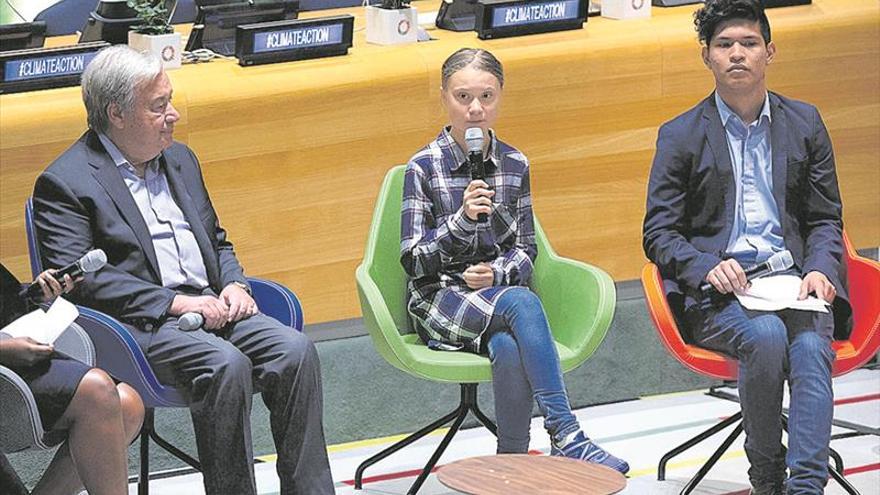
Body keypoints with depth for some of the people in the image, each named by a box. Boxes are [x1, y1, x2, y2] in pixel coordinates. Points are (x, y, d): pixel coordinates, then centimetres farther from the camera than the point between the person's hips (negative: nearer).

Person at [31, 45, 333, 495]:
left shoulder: (179, 159, 21)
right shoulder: (64, 183, -3)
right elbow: (80, 278, -13)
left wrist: (234, 285, 4)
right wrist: (174, 303, -17)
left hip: (210, 306, 7)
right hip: (139, 323, -7)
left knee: (295, 350, -19)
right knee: (225, 364, -33)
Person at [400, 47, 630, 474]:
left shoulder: (514, 165, 9)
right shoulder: (424, 167, -1)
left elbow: (526, 250, 13)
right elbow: (413, 260, -6)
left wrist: (497, 274, -10)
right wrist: (462, 218, -21)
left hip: (499, 292, 3)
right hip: (440, 301, -3)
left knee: (510, 349, -36)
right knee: (520, 303, -36)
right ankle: (566, 436, -39)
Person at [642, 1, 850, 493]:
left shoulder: (804, 124, 15)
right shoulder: (680, 135, 8)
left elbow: (826, 219, 16)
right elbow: (659, 234, 6)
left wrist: (819, 269, -6)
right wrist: (708, 268, -14)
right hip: (717, 288, -2)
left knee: (812, 348, -31)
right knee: (766, 335, -33)